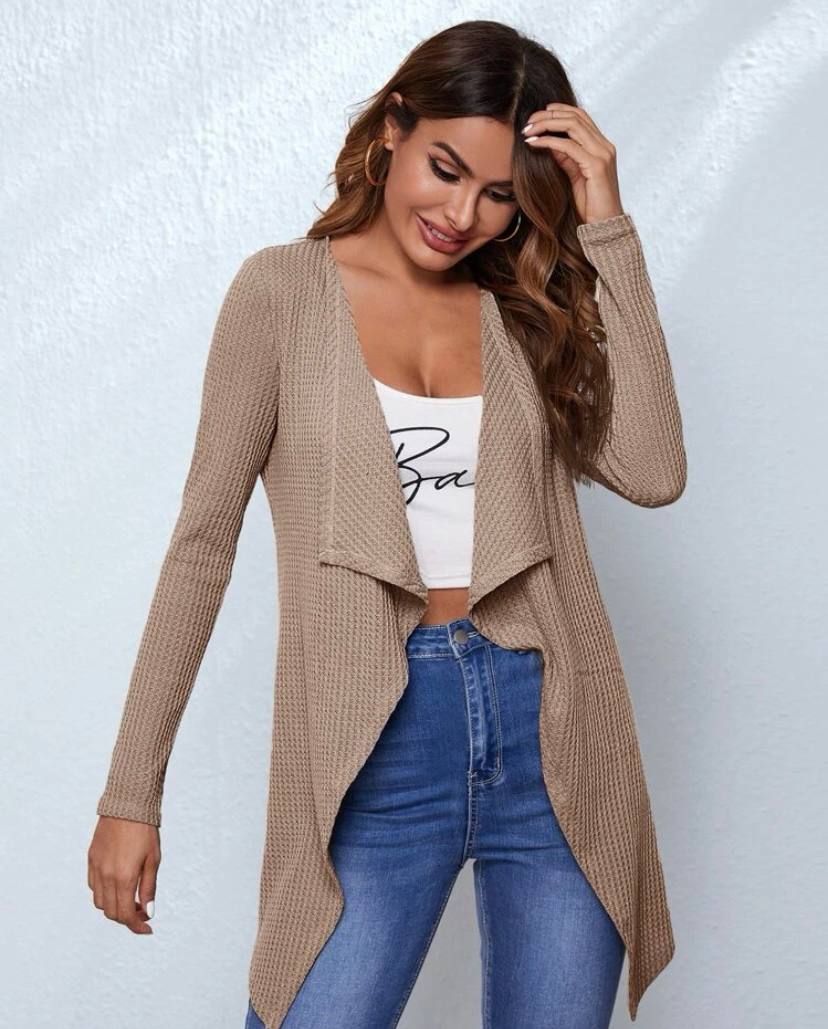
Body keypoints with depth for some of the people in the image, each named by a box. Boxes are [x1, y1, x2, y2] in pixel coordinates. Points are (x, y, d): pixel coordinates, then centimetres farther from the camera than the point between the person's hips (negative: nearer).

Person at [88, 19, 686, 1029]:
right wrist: (132, 791, -1)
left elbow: (652, 473, -7)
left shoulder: (531, 308, 9)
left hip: (552, 732, 3)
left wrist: (607, 231, -7)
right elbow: (204, 538, 0)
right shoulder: (285, 290, 1)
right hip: (375, 748, -2)